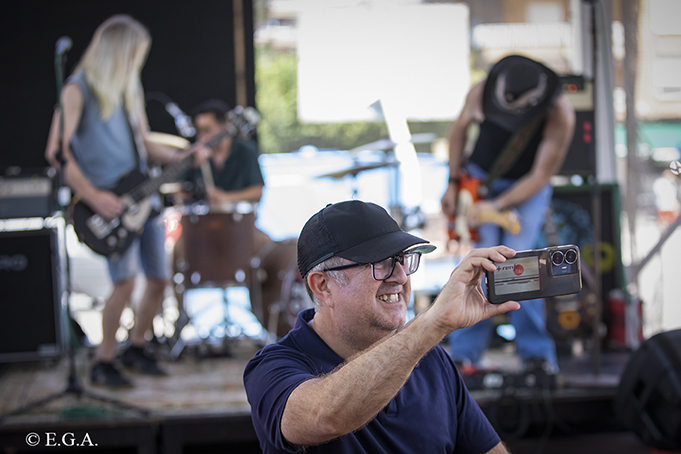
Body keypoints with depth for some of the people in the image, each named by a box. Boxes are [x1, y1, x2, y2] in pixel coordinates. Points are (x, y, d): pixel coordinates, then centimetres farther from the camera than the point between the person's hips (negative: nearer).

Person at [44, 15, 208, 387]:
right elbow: (57, 151, -15)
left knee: (159, 279, 8)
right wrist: (93, 197, -18)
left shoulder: (128, 89, 15)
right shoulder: (79, 90, -8)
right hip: (108, 202, -8)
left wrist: (183, 158, 6)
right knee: (126, 280, -18)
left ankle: (136, 348, 29)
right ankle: (104, 363, -3)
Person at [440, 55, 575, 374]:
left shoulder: (560, 116, -29)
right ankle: (465, 353, -8)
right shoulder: (481, 93, -23)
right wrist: (453, 184, 2)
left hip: (528, 189, -1)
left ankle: (535, 351, -7)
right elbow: (459, 130, 0)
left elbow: (540, 177, -21)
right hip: (481, 180, 1)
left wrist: (496, 207, -28)